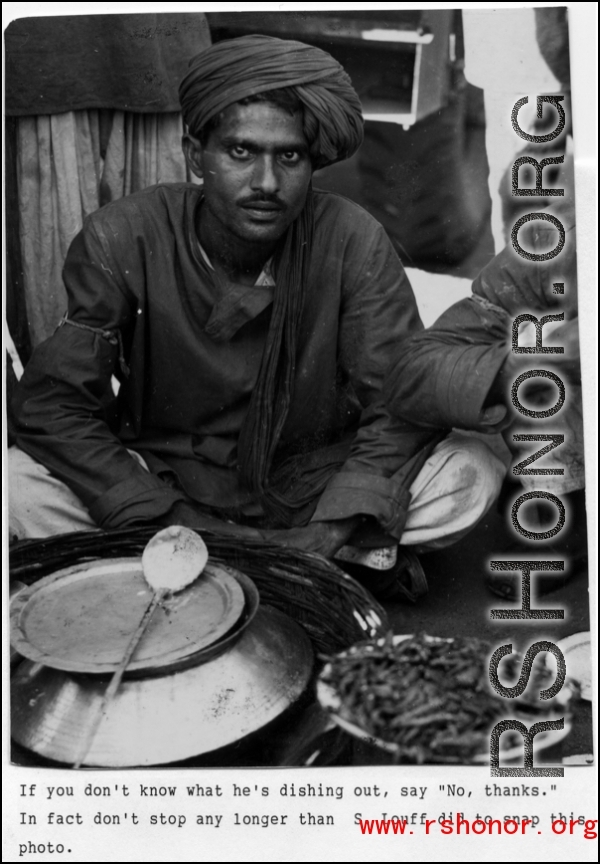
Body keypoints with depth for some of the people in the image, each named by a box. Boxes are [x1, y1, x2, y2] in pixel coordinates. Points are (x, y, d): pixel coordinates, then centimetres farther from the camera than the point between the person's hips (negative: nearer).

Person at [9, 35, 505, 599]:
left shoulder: (354, 243, -14)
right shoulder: (119, 241, -15)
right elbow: (52, 404, -16)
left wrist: (328, 534, -30)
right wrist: (181, 526, -25)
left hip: (319, 487, 0)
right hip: (164, 485, 1)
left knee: (471, 474, -21)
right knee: (20, 485, -25)